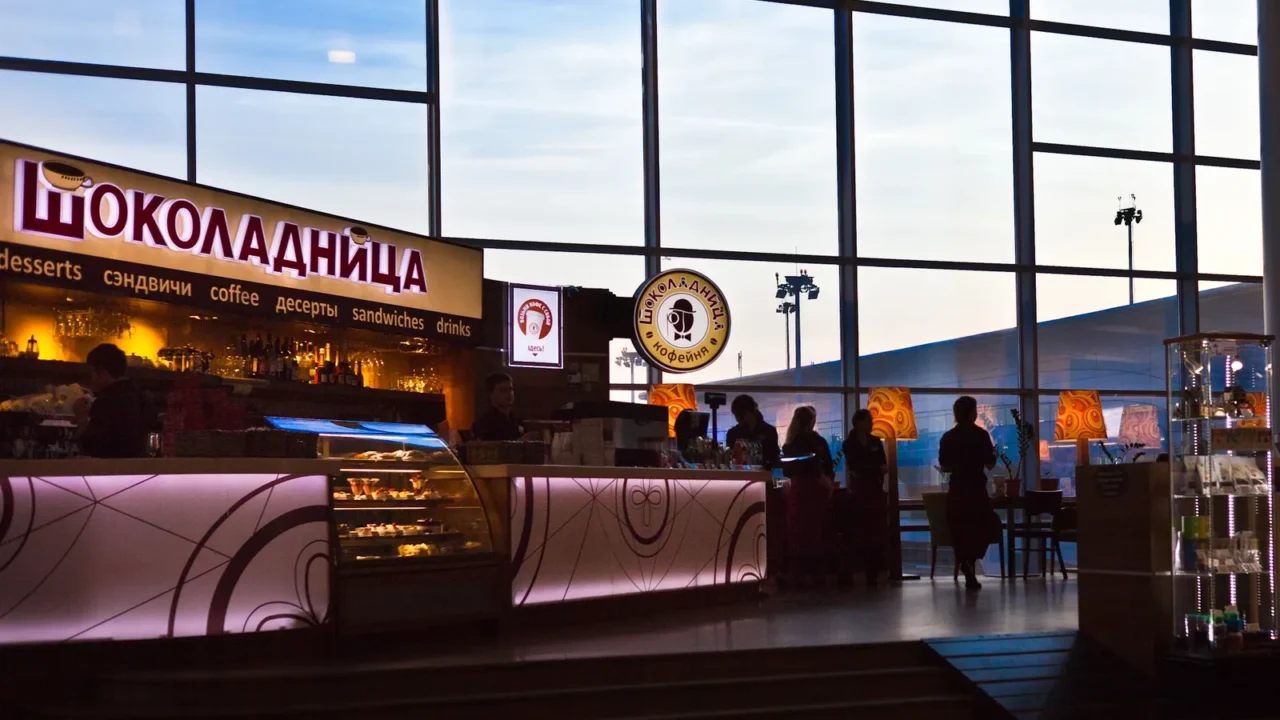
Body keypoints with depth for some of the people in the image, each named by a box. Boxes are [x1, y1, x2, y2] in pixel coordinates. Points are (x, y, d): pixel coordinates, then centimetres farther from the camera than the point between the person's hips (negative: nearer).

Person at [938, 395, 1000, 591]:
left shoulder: (948, 437, 1)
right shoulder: (981, 435, -8)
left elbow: (944, 466, 4)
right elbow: (990, 464, -7)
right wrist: (993, 454, 14)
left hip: (956, 491, 3)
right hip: (976, 490, -3)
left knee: (961, 531, 10)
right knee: (986, 526, 12)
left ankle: (967, 566, 9)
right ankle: (970, 560, -10)